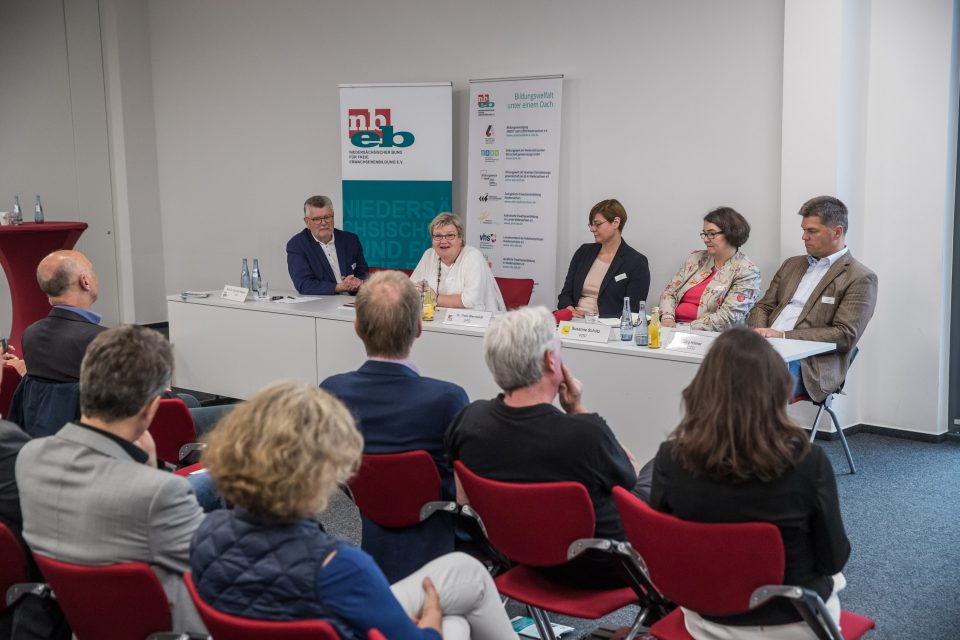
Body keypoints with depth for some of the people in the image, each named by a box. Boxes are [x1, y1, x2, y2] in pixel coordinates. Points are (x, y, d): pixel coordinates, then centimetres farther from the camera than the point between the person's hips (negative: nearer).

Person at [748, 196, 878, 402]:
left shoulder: (860, 278, 2)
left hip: (809, 364, -6)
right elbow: (763, 307, 22)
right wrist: (759, 335, -3)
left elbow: (846, 336, -8)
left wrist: (784, 336, -14)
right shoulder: (791, 265, 24)